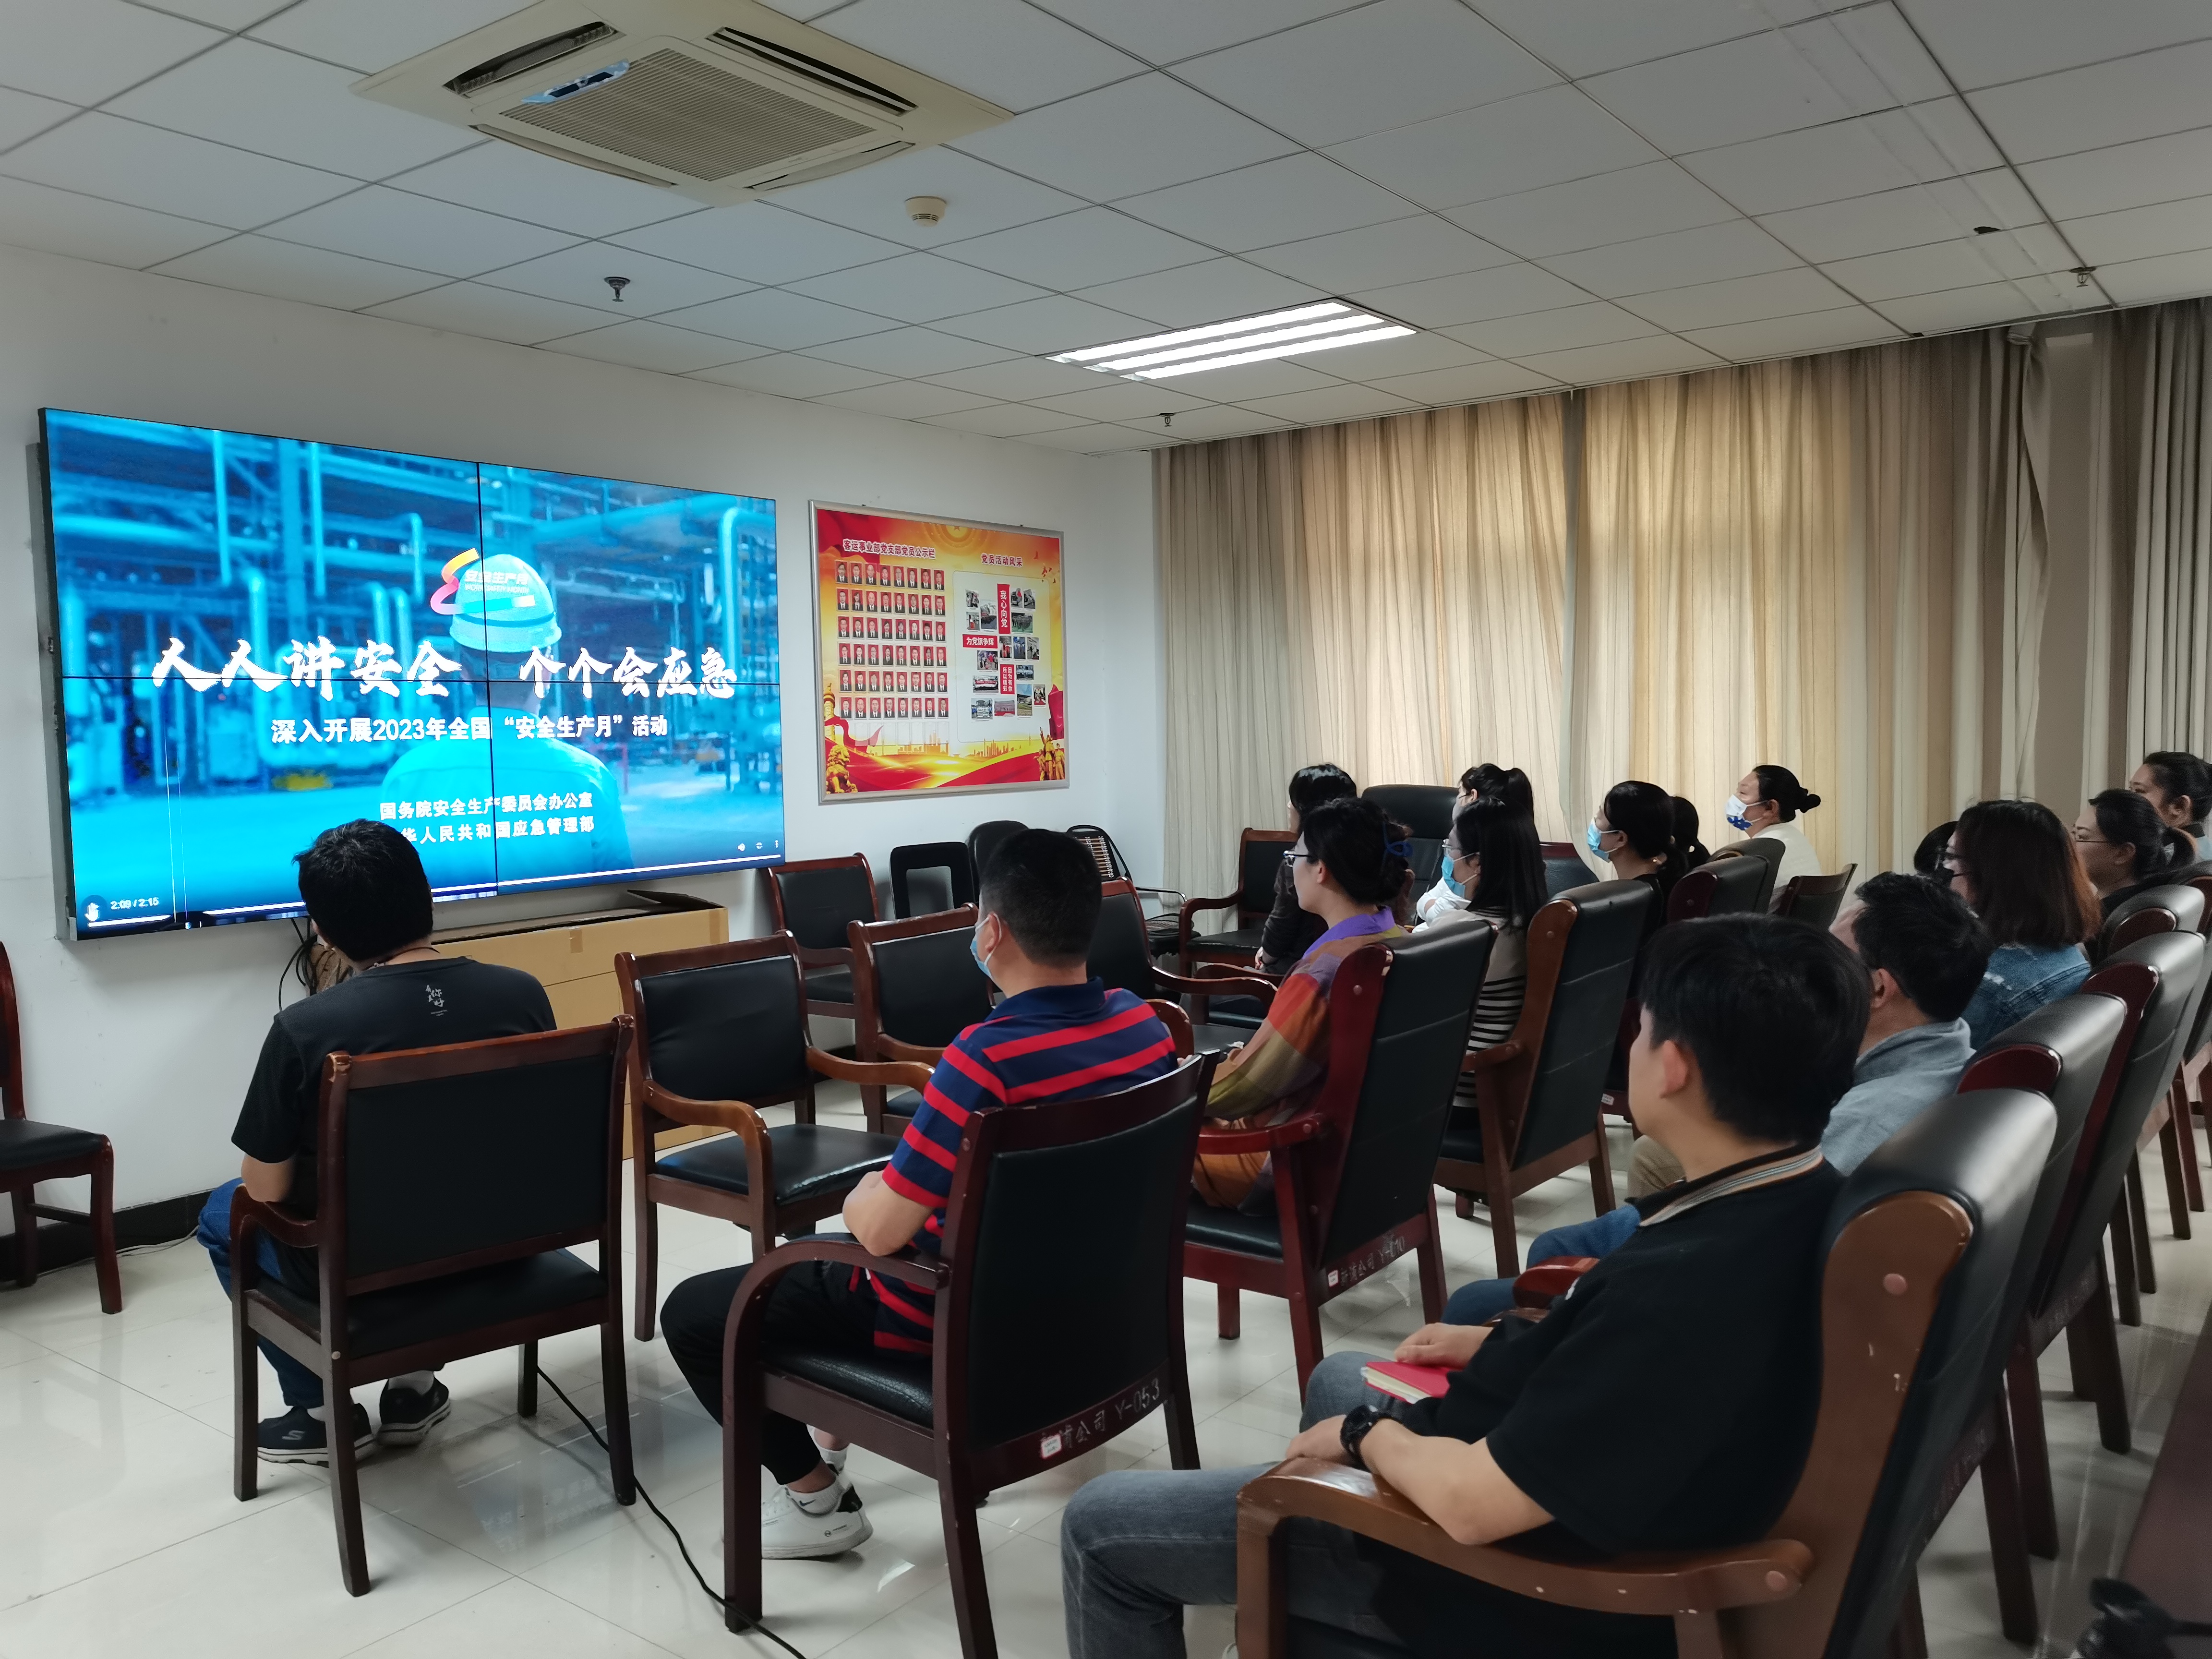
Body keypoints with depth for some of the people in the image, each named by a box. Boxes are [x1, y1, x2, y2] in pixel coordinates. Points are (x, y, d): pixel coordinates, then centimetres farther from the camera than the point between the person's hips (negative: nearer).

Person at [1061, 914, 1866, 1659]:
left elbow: (1472, 1502, -30)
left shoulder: (1686, 1288, -38)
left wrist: (1368, 1435, -12)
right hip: (1570, 1474, 9)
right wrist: (1510, 1343, 5)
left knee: (1100, 1525, 2)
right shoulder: (1799, 1195, -8)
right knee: (1339, 1377, 34)